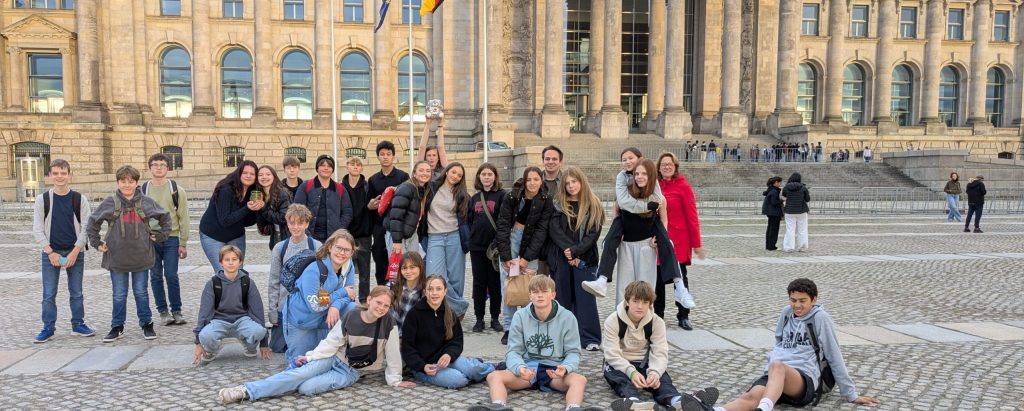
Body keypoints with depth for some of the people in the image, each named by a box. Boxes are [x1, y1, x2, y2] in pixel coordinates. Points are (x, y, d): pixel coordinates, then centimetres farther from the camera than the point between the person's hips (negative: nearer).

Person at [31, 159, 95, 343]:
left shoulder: (80, 199, -1)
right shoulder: (42, 199, 0)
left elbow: (86, 228, -2)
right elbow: (37, 229, -1)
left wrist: (75, 252, -9)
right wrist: (50, 252, -9)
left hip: (75, 252, 0)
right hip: (50, 253, 0)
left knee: (76, 292, 7)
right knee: (49, 294, 2)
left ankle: (78, 324, 19)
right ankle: (48, 328, 14)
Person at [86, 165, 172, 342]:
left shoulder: (146, 202, -1)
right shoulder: (110, 202, -3)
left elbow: (165, 217, 12)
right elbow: (92, 222, 7)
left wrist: (161, 235, 7)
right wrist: (96, 243, 4)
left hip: (141, 257, 0)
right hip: (117, 258, 0)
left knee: (141, 293, 9)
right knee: (119, 295, 9)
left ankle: (146, 324, 21)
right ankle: (117, 327, 22)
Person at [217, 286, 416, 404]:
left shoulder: (389, 325, -16)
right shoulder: (351, 317, -11)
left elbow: (392, 354, -8)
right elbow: (332, 342, -3)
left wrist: (395, 380, -3)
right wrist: (311, 356, -11)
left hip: (351, 372, -2)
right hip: (334, 358, 2)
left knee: (306, 388, -21)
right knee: (300, 373, -24)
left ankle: (248, 391, -14)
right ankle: (246, 391, -17)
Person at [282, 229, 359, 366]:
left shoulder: (349, 267, -10)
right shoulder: (313, 270, -27)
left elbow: (350, 294, -8)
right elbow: (315, 305, -26)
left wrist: (336, 306, -30)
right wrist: (342, 292, -21)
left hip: (324, 319, 4)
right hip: (301, 322, -4)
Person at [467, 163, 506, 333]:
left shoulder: (502, 195, -3)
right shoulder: (474, 198, 12)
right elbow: (469, 220, 15)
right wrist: (471, 238, 4)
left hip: (495, 246, -4)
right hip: (476, 247, 4)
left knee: (495, 282, 5)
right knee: (479, 282, 7)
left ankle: (495, 318, 16)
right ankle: (479, 319, 15)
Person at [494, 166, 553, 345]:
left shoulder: (546, 200, -9)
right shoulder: (512, 197, -11)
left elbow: (541, 230, -9)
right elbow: (503, 226, -11)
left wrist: (527, 257, -15)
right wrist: (506, 257, -17)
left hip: (532, 242, 0)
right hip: (510, 238, 0)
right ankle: (509, 328, 1)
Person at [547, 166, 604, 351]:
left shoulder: (594, 206, 3)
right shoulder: (558, 204, 7)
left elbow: (593, 233, -5)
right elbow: (554, 231, -3)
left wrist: (575, 251, -14)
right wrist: (568, 249, -15)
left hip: (585, 259, -1)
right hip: (560, 258, 2)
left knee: (585, 298, -3)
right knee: (563, 298, 6)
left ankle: (590, 339, 0)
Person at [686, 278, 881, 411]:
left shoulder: (820, 318, 2)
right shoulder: (787, 312, 18)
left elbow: (835, 357, 4)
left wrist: (851, 395, 6)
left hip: (804, 380, -4)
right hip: (775, 376, 4)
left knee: (777, 366, -39)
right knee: (753, 395, -30)